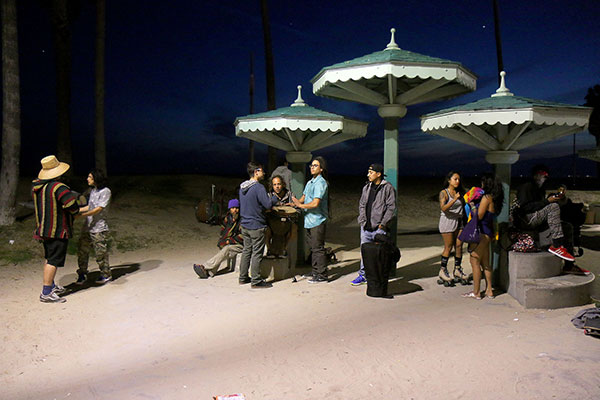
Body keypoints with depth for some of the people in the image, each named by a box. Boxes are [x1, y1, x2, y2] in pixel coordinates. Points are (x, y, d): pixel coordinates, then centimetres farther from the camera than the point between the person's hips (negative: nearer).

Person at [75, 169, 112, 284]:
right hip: (88, 226, 8)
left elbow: (99, 209, -16)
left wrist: (82, 215, -21)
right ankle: (82, 274, 22)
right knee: (82, 250, 8)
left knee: (100, 252, -1)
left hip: (99, 228, -8)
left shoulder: (105, 191, -10)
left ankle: (106, 275, 14)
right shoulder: (93, 190, 15)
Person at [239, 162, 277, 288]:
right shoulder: (259, 187, -18)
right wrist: (274, 199, -1)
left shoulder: (242, 187, 10)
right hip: (256, 226, -8)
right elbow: (268, 204, -22)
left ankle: (243, 277, 23)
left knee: (246, 251, 16)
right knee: (257, 253, -1)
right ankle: (256, 281, 4)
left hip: (245, 225, 8)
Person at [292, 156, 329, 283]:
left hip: (318, 221, -9)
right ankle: (315, 272, 28)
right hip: (309, 220, 9)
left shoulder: (321, 183, -14)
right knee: (312, 247, 17)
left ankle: (322, 276, 2)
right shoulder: (310, 182, 16)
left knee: (318, 248, -5)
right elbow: (303, 198, 20)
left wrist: (300, 205, -12)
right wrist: (296, 202, 0)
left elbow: (315, 203, -22)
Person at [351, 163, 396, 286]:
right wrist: (362, 220, 6)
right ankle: (363, 275, 19)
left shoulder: (388, 188, -6)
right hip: (366, 226, 6)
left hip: (379, 228, -6)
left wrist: (383, 223, -12)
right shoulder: (366, 187, 13)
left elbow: (391, 207, -8)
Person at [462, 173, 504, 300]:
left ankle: (476, 292, 1)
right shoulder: (494, 199, 12)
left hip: (482, 233, -9)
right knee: (485, 263, 14)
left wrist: (472, 205, -4)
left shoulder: (486, 197, -15)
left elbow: (479, 216, -17)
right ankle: (489, 291, 19)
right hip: (487, 233, 9)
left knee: (474, 261, -3)